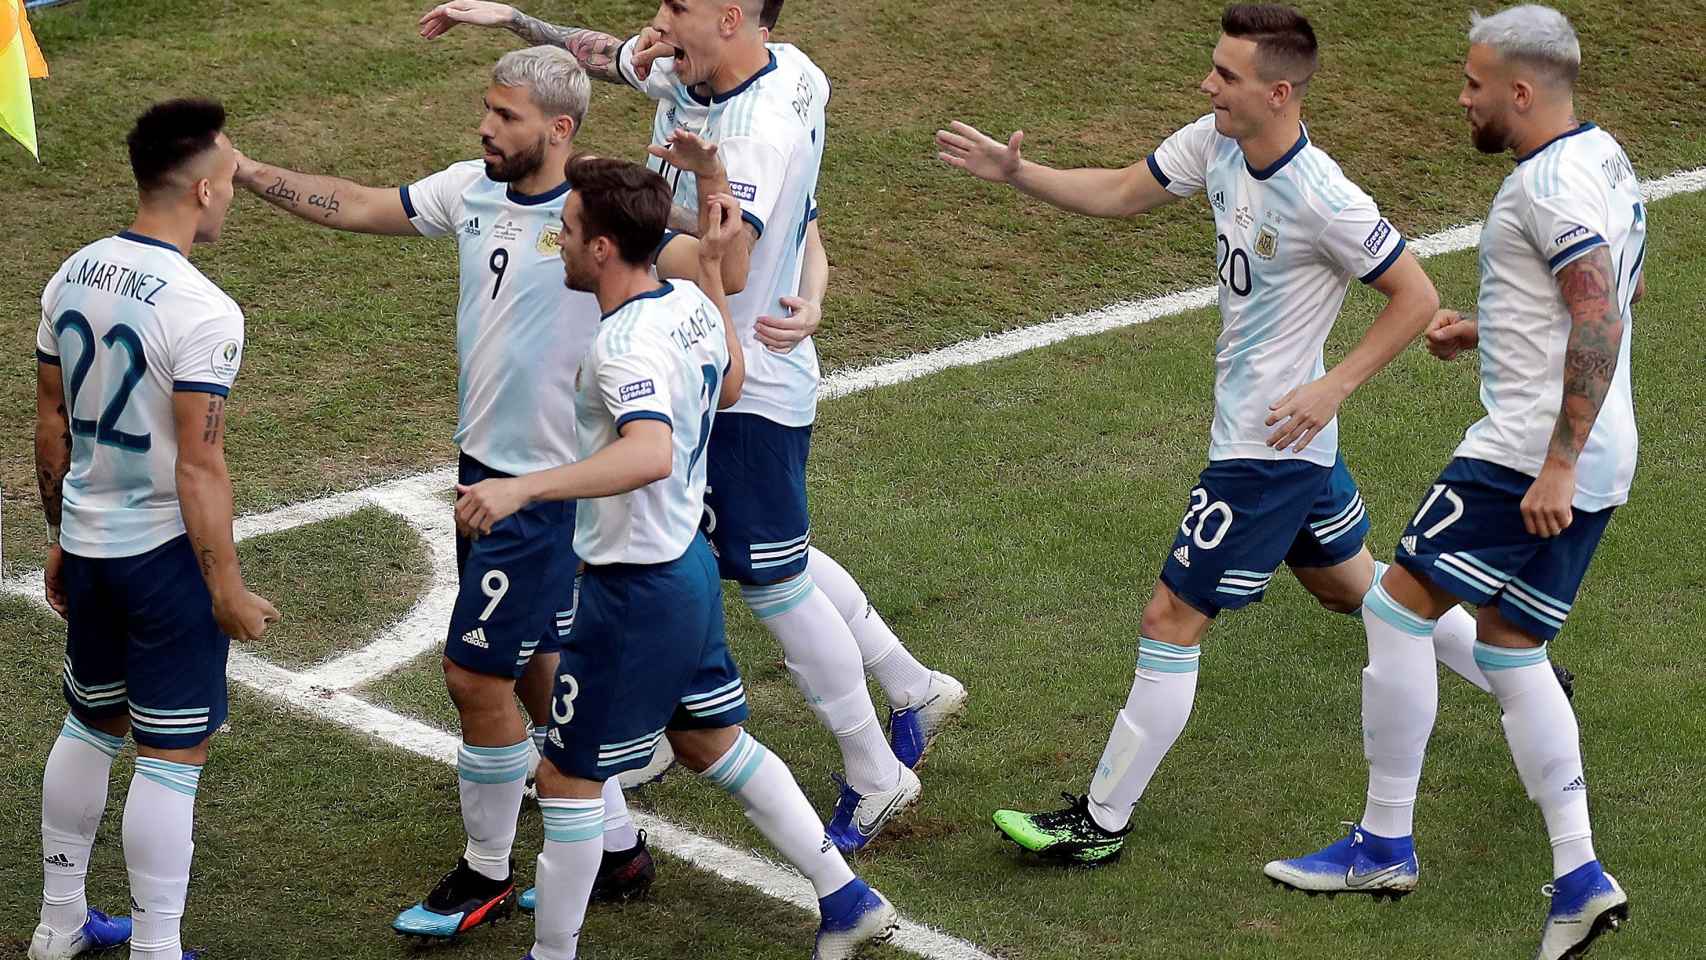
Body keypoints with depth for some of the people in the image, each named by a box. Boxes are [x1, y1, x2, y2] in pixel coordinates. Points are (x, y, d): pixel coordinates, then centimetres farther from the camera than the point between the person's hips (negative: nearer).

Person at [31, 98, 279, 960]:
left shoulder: (71, 279, 1)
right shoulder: (201, 312, -22)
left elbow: (49, 426, 10)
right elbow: (199, 468, -21)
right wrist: (227, 587, -12)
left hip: (86, 544, 8)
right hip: (165, 554, -8)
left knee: (89, 726, 23)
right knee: (172, 758, 2)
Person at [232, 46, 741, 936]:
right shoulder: (473, 189, 1)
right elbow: (360, 206, 10)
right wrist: (247, 172, 5)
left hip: (548, 487, -8)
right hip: (484, 465, 8)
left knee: (475, 675, -2)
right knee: (536, 667, 17)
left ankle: (486, 877, 18)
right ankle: (616, 849, 32)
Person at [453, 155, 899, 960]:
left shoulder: (626, 345, -26)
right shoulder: (690, 306, 1)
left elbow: (650, 454, -44)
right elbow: (729, 386, 23)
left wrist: (519, 489, -51)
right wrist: (713, 268, 22)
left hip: (635, 587, -10)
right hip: (687, 561, 10)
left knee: (567, 776, 5)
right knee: (711, 742, 25)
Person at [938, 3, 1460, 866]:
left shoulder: (1323, 200, -27)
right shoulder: (1215, 144, -4)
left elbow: (1417, 297, -18)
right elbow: (1121, 194, 9)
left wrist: (1332, 387, -23)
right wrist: (1015, 173, -3)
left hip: (1268, 448, -9)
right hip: (1297, 441, 9)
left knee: (1172, 619, -5)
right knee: (1348, 583, 27)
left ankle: (1103, 822, 4)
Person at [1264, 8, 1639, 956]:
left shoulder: (1552, 183, -17)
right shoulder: (1602, 158, 15)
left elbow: (1602, 326, -24)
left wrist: (1557, 467, -25)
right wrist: (1486, 329, 24)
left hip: (1535, 448, -10)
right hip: (1597, 459, 10)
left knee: (1398, 607, -2)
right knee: (1510, 652, 14)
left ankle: (1386, 843, 5)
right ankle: (1580, 878, 8)